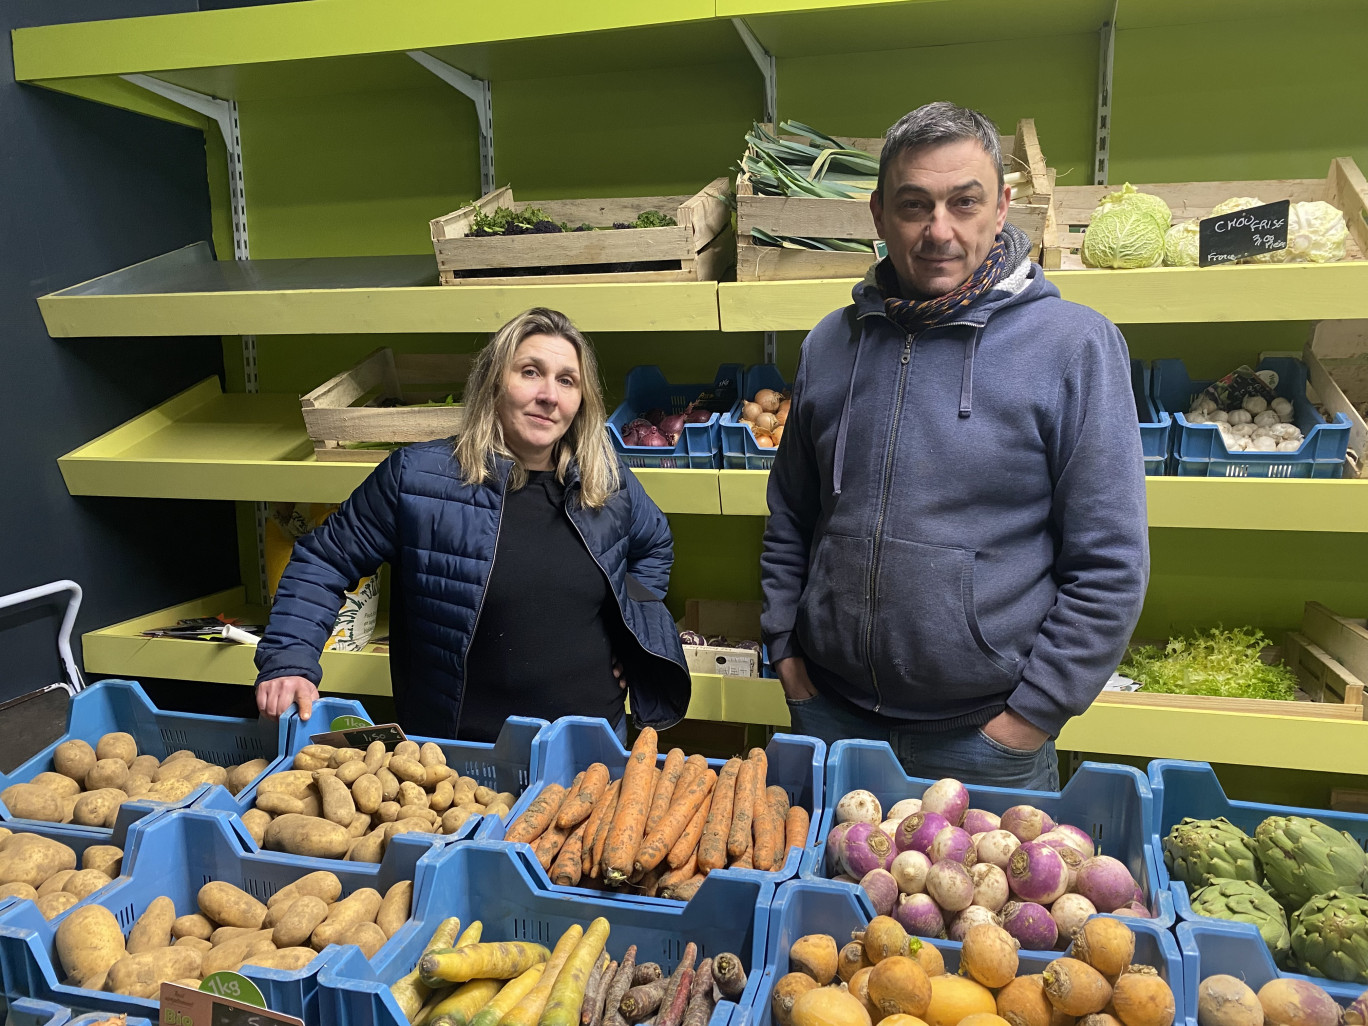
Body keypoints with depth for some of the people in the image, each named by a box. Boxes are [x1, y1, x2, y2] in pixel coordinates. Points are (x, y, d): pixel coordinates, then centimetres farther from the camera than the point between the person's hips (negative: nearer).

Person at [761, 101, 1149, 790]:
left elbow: (1110, 567, -10)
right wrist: (786, 651, 5)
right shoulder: (830, 344, 3)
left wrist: (1031, 714, -11)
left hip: (985, 736, -3)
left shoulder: (1075, 345, -10)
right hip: (830, 713, 4)